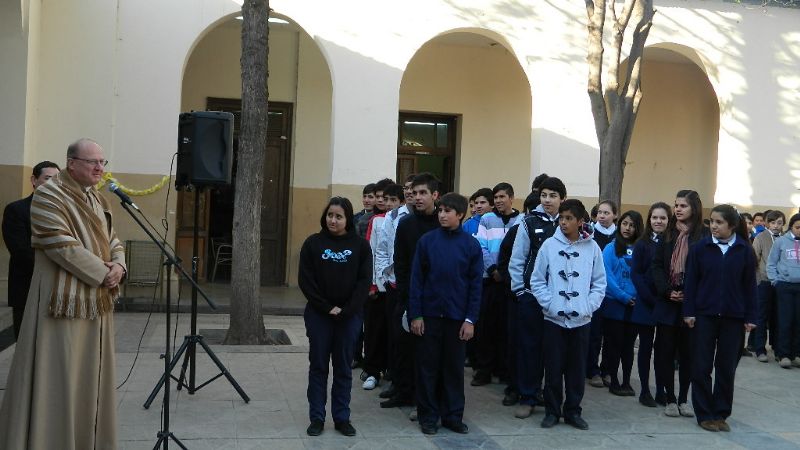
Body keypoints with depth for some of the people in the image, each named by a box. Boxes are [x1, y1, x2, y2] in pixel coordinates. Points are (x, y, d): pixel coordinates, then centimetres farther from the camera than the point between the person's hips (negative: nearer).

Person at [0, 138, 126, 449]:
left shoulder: (98, 199, 15)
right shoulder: (48, 195, -10)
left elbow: (112, 240, 16)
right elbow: (61, 245, -19)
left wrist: (118, 265, -6)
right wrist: (102, 272, -16)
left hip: (97, 299, 8)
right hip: (65, 299, -8)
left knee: (91, 373, 13)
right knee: (59, 374, -4)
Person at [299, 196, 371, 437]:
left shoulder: (360, 245, -1)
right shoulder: (313, 243, -1)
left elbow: (365, 280, -4)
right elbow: (305, 280, -5)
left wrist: (346, 310, -12)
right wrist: (327, 308, -12)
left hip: (350, 316, 0)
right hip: (318, 314, 0)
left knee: (343, 368, 8)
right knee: (318, 366, 7)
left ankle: (342, 417, 17)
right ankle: (317, 418, 15)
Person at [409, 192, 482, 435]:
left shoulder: (471, 245, -2)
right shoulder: (427, 240, -3)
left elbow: (475, 285, 0)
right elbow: (416, 279, -2)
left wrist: (470, 319, -4)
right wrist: (415, 314, -6)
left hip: (457, 316, 0)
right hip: (429, 314, 0)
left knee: (454, 367, 10)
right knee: (428, 366, 7)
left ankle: (453, 415, 21)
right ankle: (428, 416, 18)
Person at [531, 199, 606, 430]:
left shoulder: (592, 247, 0)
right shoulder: (549, 245, -3)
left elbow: (599, 283, 5)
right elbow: (537, 280, 0)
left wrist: (588, 307, -7)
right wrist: (549, 304, -9)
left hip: (581, 320, 1)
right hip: (554, 318, -1)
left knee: (577, 369, 9)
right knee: (553, 368, 6)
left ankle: (573, 411, 23)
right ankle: (552, 411, 20)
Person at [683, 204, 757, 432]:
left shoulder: (745, 250, -1)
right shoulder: (700, 248, -3)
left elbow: (749, 285, 2)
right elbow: (690, 281, -1)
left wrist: (750, 317, 1)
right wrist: (689, 312, -5)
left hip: (733, 317, 1)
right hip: (704, 315, 0)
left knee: (726, 367, 8)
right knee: (702, 366, 3)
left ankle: (721, 413, 20)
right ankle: (705, 414, 14)